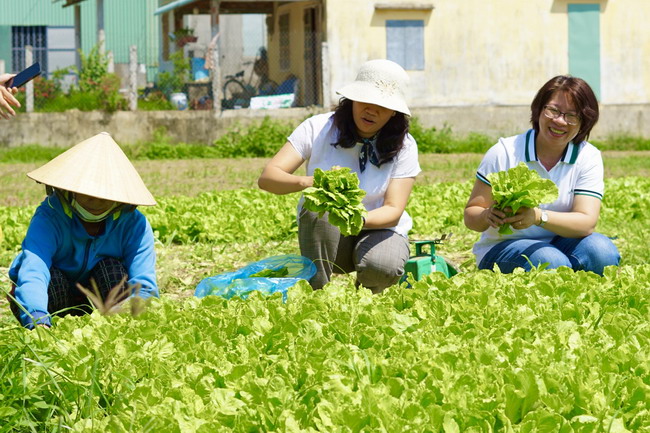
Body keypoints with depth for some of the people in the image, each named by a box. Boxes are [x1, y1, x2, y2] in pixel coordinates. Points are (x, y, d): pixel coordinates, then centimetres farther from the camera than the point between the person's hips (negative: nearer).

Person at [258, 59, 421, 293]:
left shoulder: (404, 146, -9)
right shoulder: (318, 129, -11)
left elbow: (393, 211, -18)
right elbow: (267, 178, -18)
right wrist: (306, 182, -41)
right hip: (322, 238, 0)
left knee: (382, 266, -34)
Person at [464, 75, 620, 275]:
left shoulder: (588, 157, -2)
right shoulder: (505, 152, -8)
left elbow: (587, 222, -15)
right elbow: (471, 216, -6)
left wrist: (539, 216, -34)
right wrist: (488, 216, -32)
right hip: (502, 249, -3)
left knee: (601, 250, -29)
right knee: (551, 262, -35)